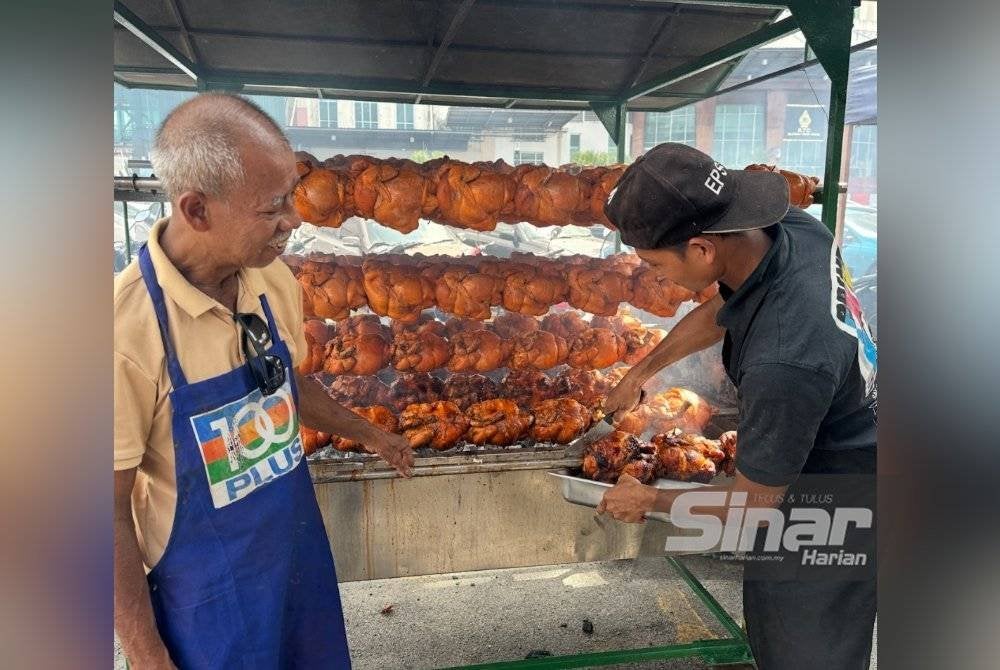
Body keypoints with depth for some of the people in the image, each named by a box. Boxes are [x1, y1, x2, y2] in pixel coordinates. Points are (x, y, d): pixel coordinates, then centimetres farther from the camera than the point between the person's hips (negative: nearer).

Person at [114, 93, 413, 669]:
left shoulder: (275, 281, -9)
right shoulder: (127, 328, -27)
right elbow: (112, 513, -18)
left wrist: (368, 433, 21)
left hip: (302, 550, 6)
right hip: (209, 590, -5)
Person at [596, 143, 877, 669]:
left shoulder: (783, 361, -40)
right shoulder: (795, 229, -15)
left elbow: (753, 503, -24)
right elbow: (717, 313, 6)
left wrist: (650, 502, -9)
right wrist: (639, 373, 13)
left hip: (829, 523, -8)